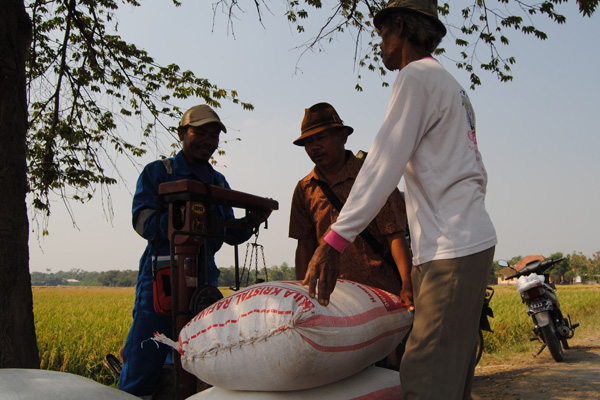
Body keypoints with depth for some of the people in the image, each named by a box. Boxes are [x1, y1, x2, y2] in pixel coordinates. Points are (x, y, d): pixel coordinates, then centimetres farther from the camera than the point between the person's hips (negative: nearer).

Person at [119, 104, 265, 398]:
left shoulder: (219, 183, 19)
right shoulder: (156, 172, 4)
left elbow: (231, 235, 18)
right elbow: (143, 222, -10)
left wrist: (252, 221, -3)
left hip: (204, 280, 5)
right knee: (142, 366, -8)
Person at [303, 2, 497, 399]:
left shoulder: (417, 75, -6)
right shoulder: (454, 87, 24)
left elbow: (384, 165, -16)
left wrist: (335, 239, -19)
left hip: (451, 250, -10)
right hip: (472, 242, 10)